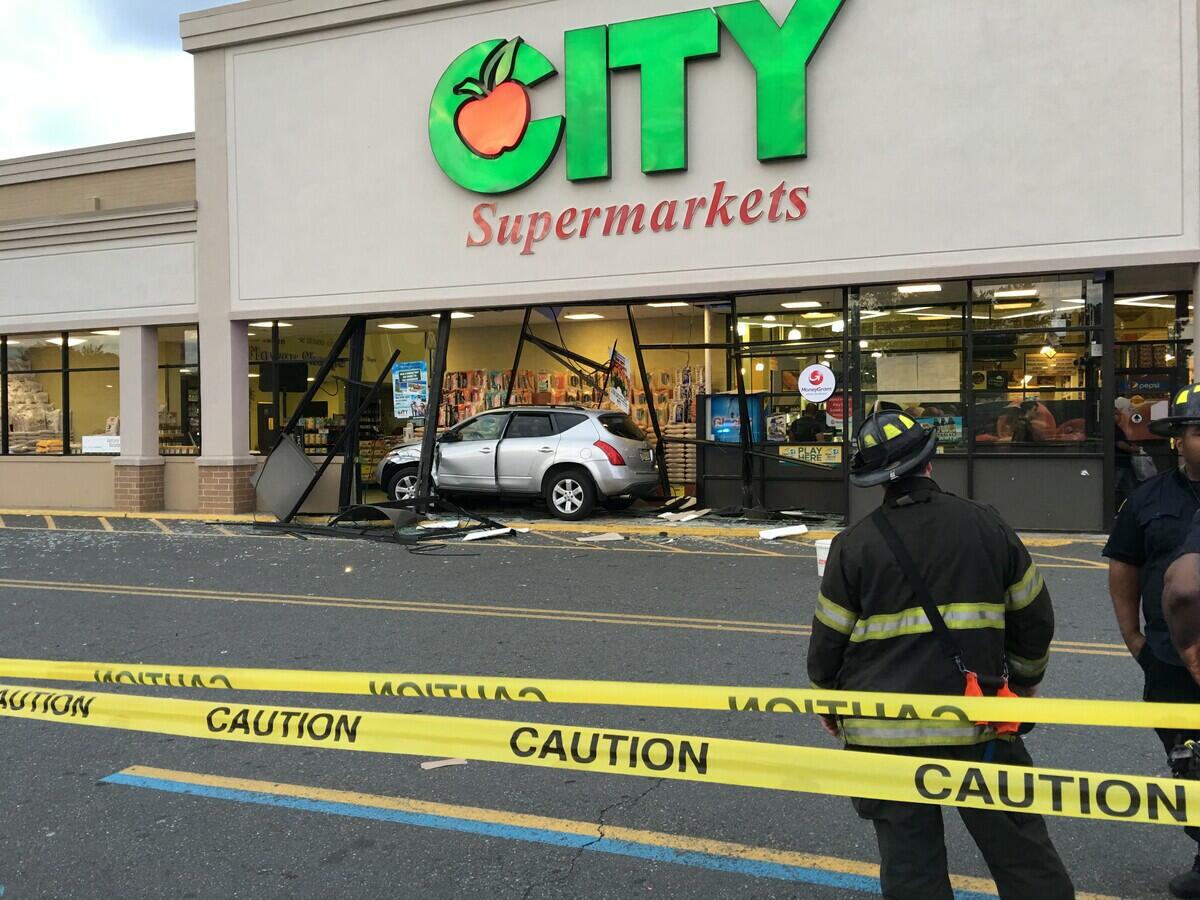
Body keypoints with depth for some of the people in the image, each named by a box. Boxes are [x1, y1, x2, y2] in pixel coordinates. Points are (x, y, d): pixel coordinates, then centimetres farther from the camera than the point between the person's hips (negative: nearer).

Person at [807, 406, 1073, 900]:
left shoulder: (854, 544, -6)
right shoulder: (986, 525, 0)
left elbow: (828, 640, 0)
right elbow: (1035, 616, 9)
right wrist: (1025, 681, 25)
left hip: (884, 728, -1)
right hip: (977, 726, 1)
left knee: (909, 860, 11)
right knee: (1021, 850, 13)